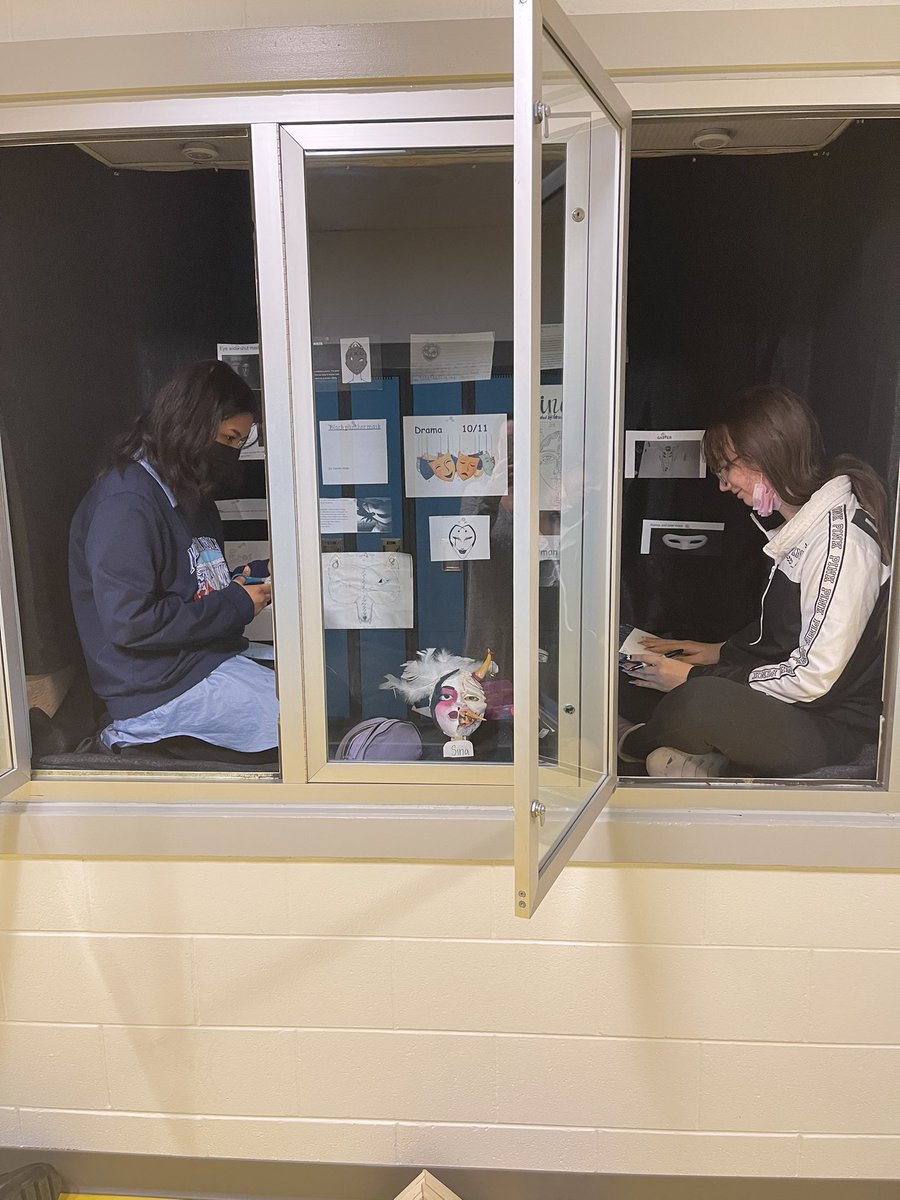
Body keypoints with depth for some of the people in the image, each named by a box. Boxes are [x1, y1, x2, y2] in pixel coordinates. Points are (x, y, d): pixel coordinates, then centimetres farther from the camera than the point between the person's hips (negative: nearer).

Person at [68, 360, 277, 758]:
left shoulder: (189, 493, 14)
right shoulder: (126, 503, -16)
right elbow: (129, 622, -23)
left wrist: (255, 576, 4)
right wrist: (236, 605, -15)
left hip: (211, 654, 10)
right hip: (161, 687, -10)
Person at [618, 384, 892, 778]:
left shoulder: (842, 538, -23)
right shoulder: (803, 524, 8)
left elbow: (815, 678, -25)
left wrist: (695, 678, -19)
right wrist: (722, 651, 9)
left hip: (832, 726, -10)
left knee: (701, 701, -31)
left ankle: (632, 743, -2)